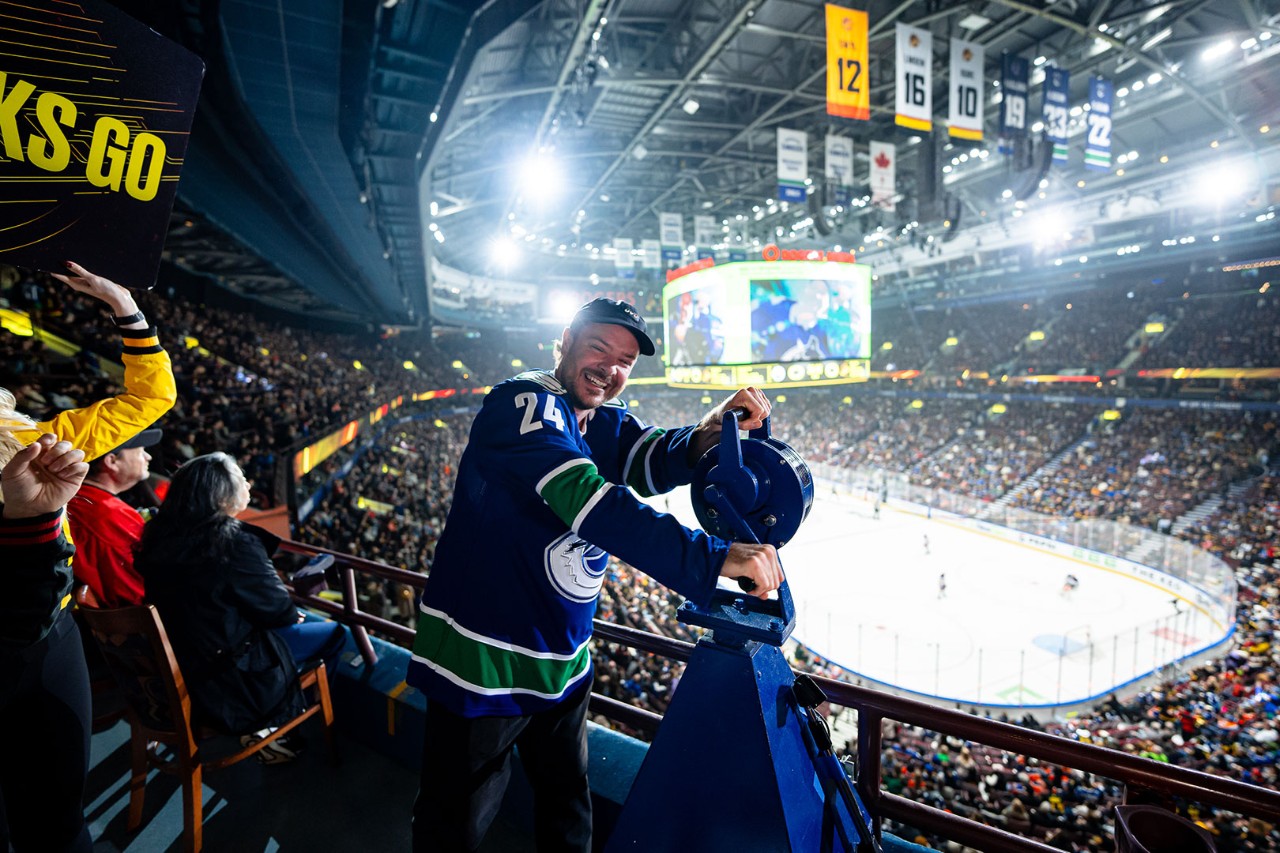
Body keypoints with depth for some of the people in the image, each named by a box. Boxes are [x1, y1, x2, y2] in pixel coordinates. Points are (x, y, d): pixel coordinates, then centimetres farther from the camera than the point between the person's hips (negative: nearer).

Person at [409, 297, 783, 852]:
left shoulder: (608, 423, 7)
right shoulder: (525, 404, -21)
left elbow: (657, 463, -9)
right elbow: (587, 500, -35)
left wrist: (713, 429, -30)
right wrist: (712, 558, -41)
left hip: (563, 662, 8)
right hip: (481, 665, -7)